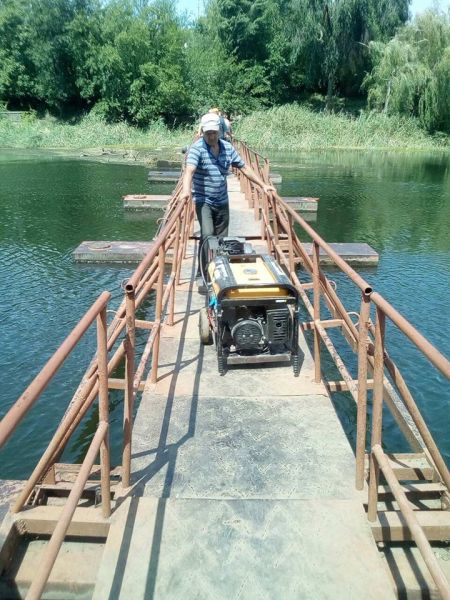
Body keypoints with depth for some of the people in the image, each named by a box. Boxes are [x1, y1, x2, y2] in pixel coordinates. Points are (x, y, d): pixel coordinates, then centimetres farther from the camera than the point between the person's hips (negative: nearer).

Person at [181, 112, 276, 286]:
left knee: (222, 238, 11)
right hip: (203, 201, -5)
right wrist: (186, 190, -47)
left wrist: (263, 185, 7)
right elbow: (189, 170, -28)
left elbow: (244, 167, 10)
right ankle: (203, 272, -9)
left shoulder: (227, 147, 4)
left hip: (222, 201, 5)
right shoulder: (197, 148, -12)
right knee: (207, 235, -20)